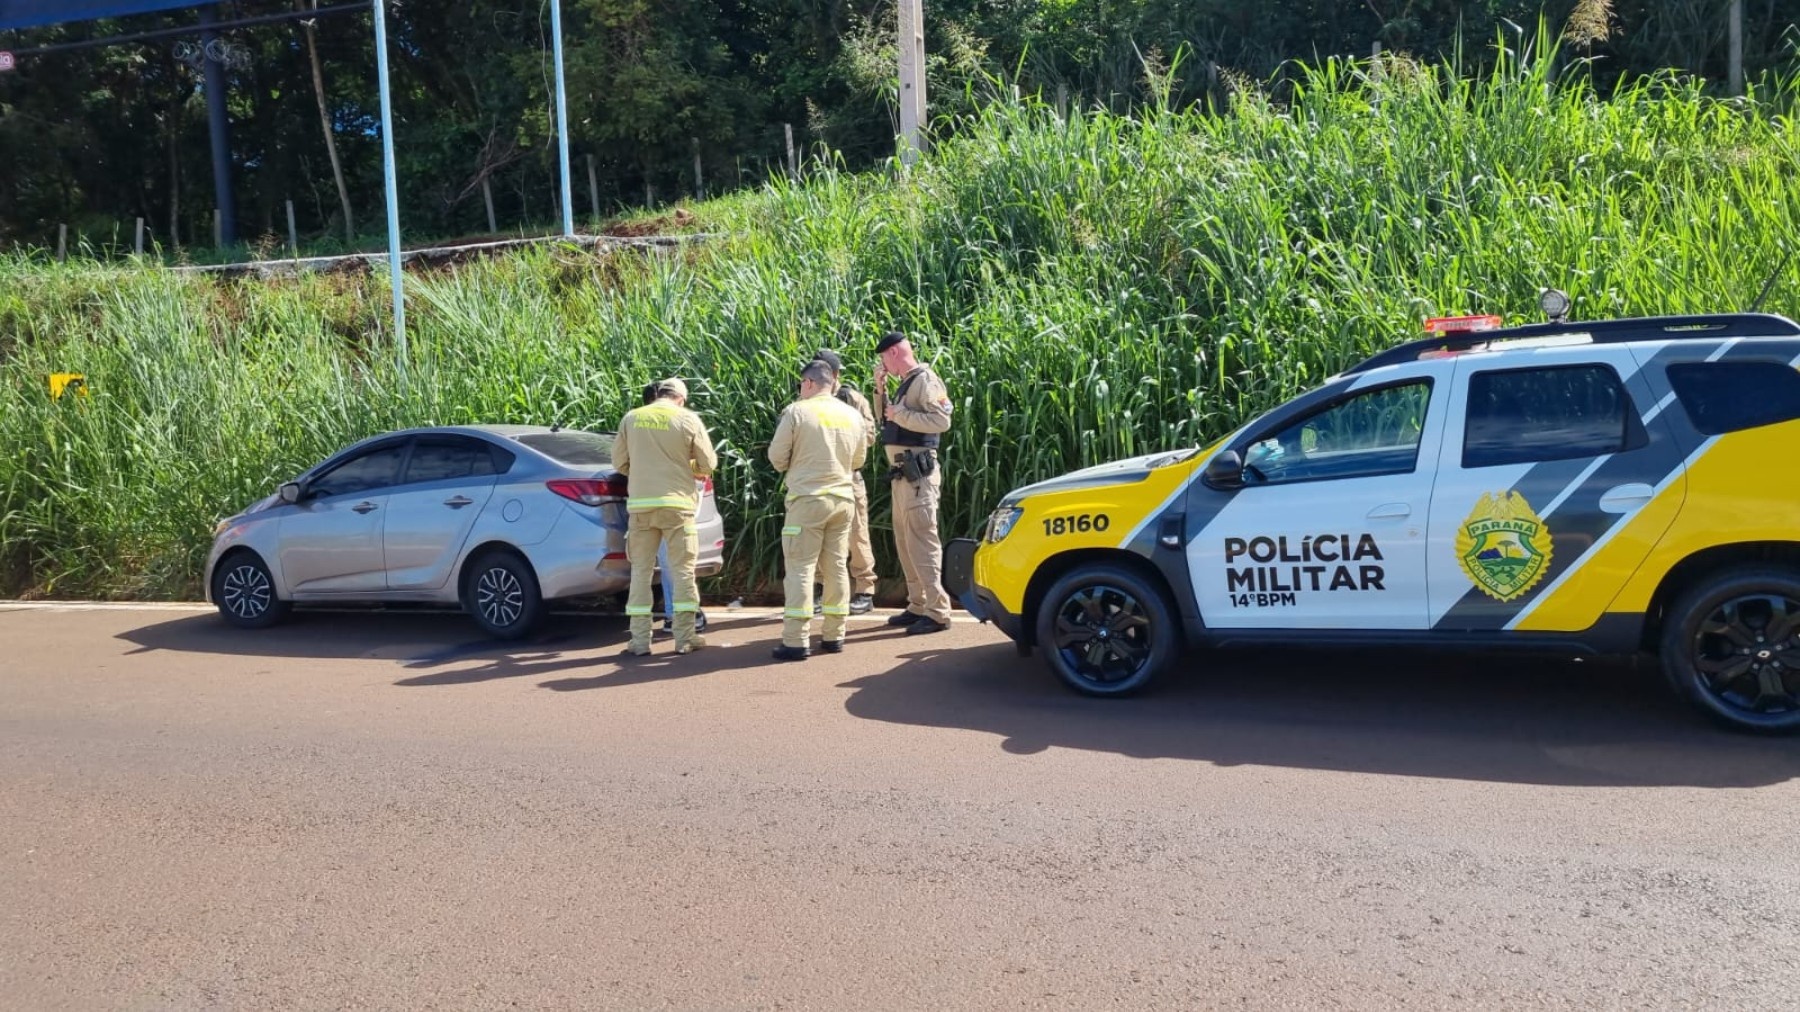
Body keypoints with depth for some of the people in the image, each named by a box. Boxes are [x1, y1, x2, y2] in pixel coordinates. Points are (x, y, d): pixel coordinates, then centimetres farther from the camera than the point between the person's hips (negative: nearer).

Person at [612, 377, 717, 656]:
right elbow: (708, 464, 2)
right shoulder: (688, 420, -2)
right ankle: (685, 638, 6)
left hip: (640, 502, 2)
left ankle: (639, 640, 8)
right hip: (677, 503, -2)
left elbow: (619, 462, 9)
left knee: (641, 570, 8)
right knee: (683, 570, 5)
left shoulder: (631, 418, 4)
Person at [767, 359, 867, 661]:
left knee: (800, 567, -2)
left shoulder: (797, 412, -8)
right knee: (837, 566, 11)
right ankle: (834, 635, 15)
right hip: (843, 497, 5)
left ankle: (797, 641, -5)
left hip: (808, 497, -5)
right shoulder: (852, 415, 7)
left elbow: (777, 457, -4)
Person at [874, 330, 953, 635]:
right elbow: (886, 420, 22)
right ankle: (918, 606, 21)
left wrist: (902, 414, -17)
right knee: (905, 540, 13)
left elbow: (942, 421, -21)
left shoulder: (925, 380, -10)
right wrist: (880, 387, 12)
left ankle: (938, 612, -10)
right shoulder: (905, 384, 18)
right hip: (902, 473, 10)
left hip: (918, 472, -10)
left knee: (921, 540, -12)